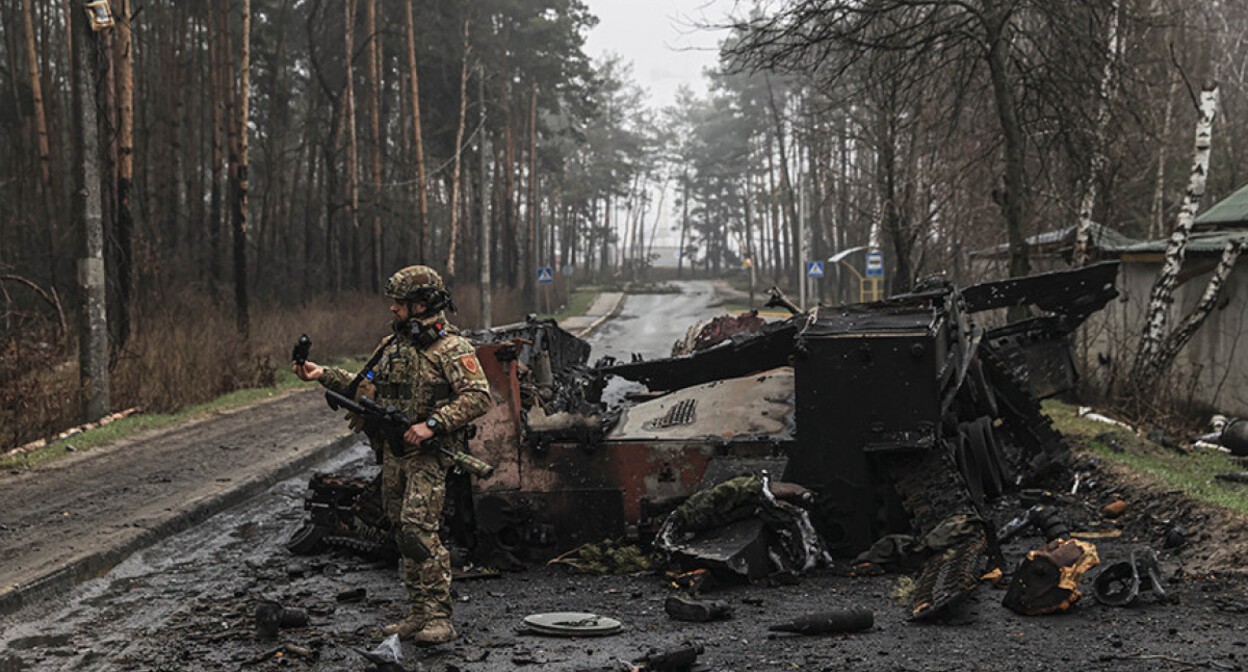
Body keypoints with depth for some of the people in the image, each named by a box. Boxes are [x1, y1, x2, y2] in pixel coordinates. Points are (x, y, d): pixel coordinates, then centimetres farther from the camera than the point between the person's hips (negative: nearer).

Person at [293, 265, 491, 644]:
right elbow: (362, 388, 23)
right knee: (404, 534, 10)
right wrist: (323, 375, 11)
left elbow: (478, 396, -17)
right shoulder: (391, 345, 14)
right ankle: (420, 613, 18)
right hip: (393, 454, 8)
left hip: (428, 455, -8)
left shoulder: (451, 348, -9)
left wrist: (432, 423, -23)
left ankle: (439, 618, -12)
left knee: (419, 530, -16)